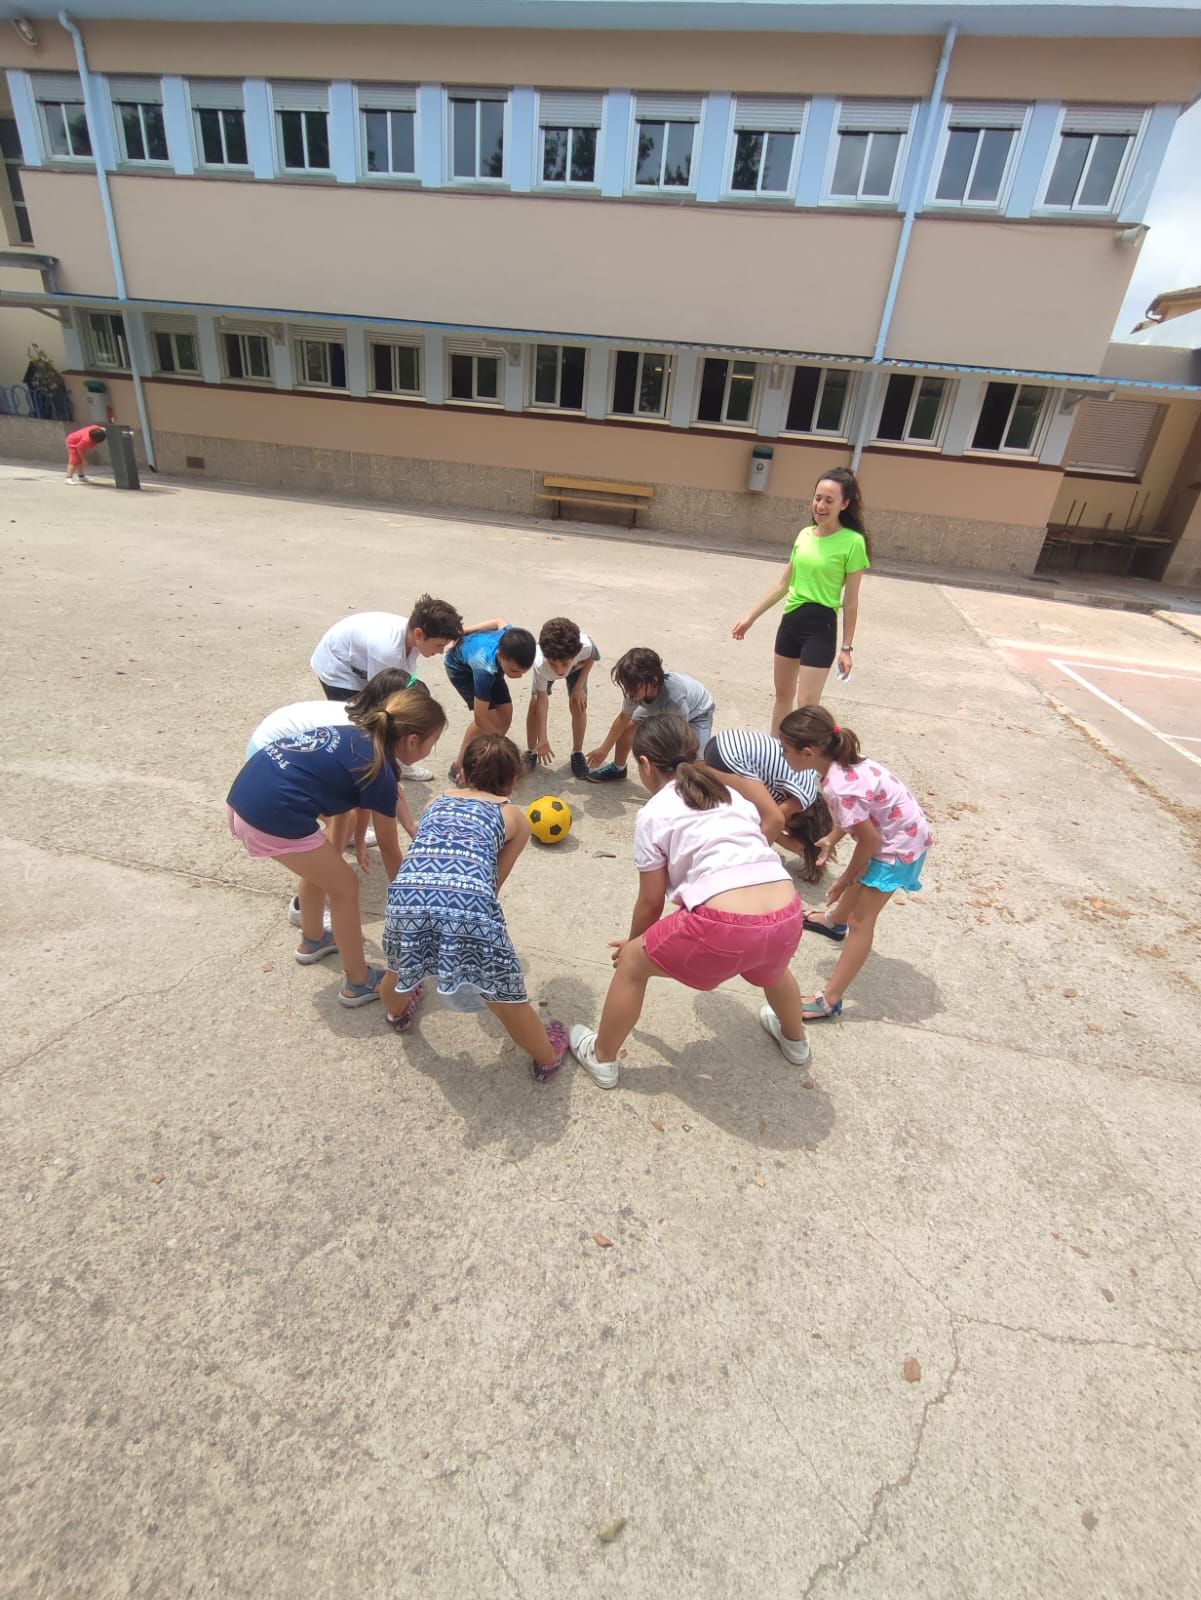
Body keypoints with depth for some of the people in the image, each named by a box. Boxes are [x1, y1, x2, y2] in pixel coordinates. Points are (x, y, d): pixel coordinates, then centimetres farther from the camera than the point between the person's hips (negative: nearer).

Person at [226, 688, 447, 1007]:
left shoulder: (359, 736, 14)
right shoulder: (380, 772, -8)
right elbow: (389, 850, 4)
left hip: (244, 792, 9)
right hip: (273, 817, -9)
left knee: (319, 865, 29)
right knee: (345, 887, 9)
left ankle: (312, 941, 51)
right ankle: (359, 982, 22)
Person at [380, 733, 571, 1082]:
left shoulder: (440, 799, 31)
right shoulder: (516, 817, 24)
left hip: (409, 895, 3)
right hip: (470, 903, -3)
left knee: (401, 969, 35)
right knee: (508, 1003, 19)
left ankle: (397, 1012, 63)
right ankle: (548, 1058, 41)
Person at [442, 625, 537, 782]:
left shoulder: (513, 640, -32)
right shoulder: (485, 668, -47)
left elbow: (501, 623, -5)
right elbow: (480, 719, -39)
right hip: (460, 665, -6)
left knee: (505, 711, -6)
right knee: (489, 715, -20)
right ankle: (459, 767, -5)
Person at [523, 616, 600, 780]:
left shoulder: (585, 646, -45)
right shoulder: (540, 664, -43)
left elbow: (591, 657, -17)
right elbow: (542, 701, -33)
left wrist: (579, 687, -19)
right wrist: (543, 740, -31)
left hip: (578, 665, 0)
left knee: (578, 705, -11)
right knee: (535, 703, -12)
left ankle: (577, 753, 10)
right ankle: (531, 752, 9)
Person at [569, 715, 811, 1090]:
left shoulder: (653, 814, 6)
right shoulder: (733, 795, 22)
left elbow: (651, 901, 10)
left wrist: (633, 942, 31)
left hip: (724, 927, -6)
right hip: (787, 918, 6)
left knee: (632, 963, 21)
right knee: (771, 968, 43)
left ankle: (601, 1058, 38)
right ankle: (796, 1041, 67)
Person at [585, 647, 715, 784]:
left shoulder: (674, 697, -47)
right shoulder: (636, 690, -29)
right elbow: (623, 718, -9)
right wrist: (603, 749, -2)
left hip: (697, 711, -6)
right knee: (627, 726, 1)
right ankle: (617, 769, 25)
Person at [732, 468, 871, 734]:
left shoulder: (853, 542, -11)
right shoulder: (804, 535, 5)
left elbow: (851, 600, -8)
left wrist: (847, 647, -8)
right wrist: (751, 617, 11)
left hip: (821, 626, -6)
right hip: (790, 621, 7)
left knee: (806, 705, -7)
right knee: (783, 694, 17)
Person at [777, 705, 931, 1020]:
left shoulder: (839, 788, -34)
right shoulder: (840, 761, -9)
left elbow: (869, 840, -24)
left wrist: (845, 879, -11)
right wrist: (831, 840, 12)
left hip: (899, 845, -9)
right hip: (895, 831, 9)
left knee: (861, 920, -6)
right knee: (858, 884, 33)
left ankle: (829, 1000, 0)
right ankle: (835, 920, 63)